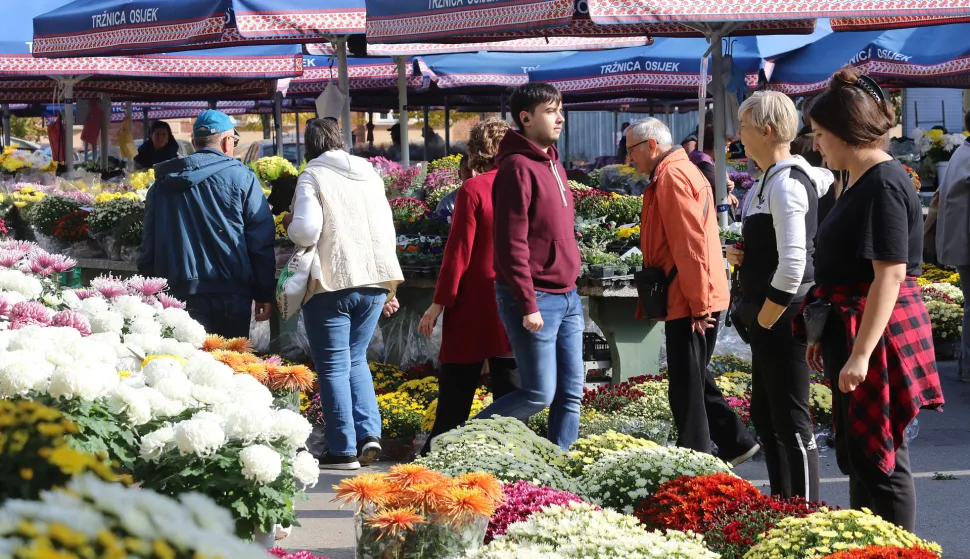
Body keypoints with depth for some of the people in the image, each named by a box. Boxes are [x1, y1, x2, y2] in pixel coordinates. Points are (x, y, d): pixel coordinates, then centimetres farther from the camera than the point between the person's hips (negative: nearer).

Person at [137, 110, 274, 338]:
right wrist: (264, 294, 4)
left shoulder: (161, 185, 12)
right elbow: (261, 242, -2)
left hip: (175, 295, 3)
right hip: (229, 295, -3)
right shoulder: (240, 178, -1)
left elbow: (148, 246, 14)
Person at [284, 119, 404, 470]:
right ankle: (369, 433, 4)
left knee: (334, 366, 1)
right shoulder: (371, 175, 15)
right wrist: (387, 290, 27)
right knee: (356, 359, 18)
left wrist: (289, 224, 7)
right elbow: (388, 233, 19)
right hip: (375, 281, 6)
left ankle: (343, 449, 0)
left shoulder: (313, 176, -4)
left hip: (331, 283, -6)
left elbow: (306, 232, -16)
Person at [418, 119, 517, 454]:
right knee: (508, 388, 7)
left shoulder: (473, 190, -10)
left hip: (474, 305, -4)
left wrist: (439, 302, -6)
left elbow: (458, 251, -11)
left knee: (456, 389, 5)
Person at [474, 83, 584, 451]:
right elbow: (511, 243, -18)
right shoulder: (518, 166, -13)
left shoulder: (554, 165, 16)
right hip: (535, 299, -9)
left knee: (571, 393, 6)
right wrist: (528, 305, -20)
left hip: (566, 297, 9)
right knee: (540, 394, -6)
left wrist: (572, 291, 17)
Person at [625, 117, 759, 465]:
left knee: (687, 387, -3)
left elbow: (690, 245, -21)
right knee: (693, 380, 17)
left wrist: (698, 303, -21)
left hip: (688, 303, -10)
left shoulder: (672, 176, -14)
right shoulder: (681, 172, 19)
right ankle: (735, 443, 21)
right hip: (692, 301, 10)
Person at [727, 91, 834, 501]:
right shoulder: (770, 181, 14)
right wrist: (742, 256, 8)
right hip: (768, 318, 11)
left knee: (790, 422, -6)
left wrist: (764, 319, -17)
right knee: (764, 416, 16)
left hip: (783, 318, -11)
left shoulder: (785, 185, -17)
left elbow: (793, 265, -24)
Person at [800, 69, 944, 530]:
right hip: (852, 334, 10)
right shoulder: (860, 182, 13)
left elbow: (891, 273, -24)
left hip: (878, 334, -10)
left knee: (879, 457, -5)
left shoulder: (884, 185, -18)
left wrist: (861, 353, -27)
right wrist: (825, 335, 25)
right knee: (857, 453, 16)